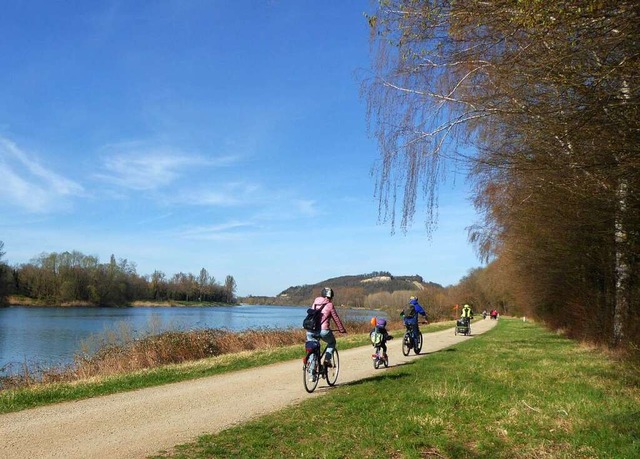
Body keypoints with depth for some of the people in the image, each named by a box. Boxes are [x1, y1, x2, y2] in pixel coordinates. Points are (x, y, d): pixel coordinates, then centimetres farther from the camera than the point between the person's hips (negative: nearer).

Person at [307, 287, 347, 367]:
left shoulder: (315, 302, 15)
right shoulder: (329, 305, 2)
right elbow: (336, 319, 8)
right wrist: (342, 330, 20)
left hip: (311, 330, 4)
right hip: (323, 330, -4)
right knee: (332, 343, 24)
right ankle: (327, 359, 9)